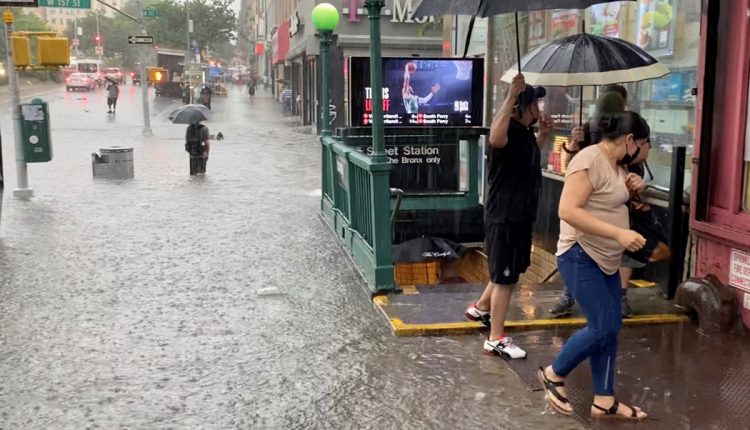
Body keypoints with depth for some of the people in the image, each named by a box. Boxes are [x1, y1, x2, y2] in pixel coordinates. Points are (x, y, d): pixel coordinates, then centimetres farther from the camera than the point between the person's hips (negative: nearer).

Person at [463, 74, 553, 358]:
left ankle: (480, 308, 42)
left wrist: (543, 135, 18)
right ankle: (496, 339, 5)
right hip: (504, 216, -10)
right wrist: (511, 96, -47)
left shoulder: (524, 132, 11)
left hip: (520, 214, 10)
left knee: (510, 271, 24)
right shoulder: (510, 131, -20)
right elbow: (495, 138, -47)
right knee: (505, 277, -3)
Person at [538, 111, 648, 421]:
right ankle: (554, 374, 12)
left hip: (606, 259, 10)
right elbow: (567, 211, -28)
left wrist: (630, 190, 4)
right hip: (581, 256, -10)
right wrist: (618, 233, -30)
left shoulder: (616, 163, 10)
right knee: (602, 328, -9)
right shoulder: (590, 160, -19)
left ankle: (604, 401, 18)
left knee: (610, 328, 9)